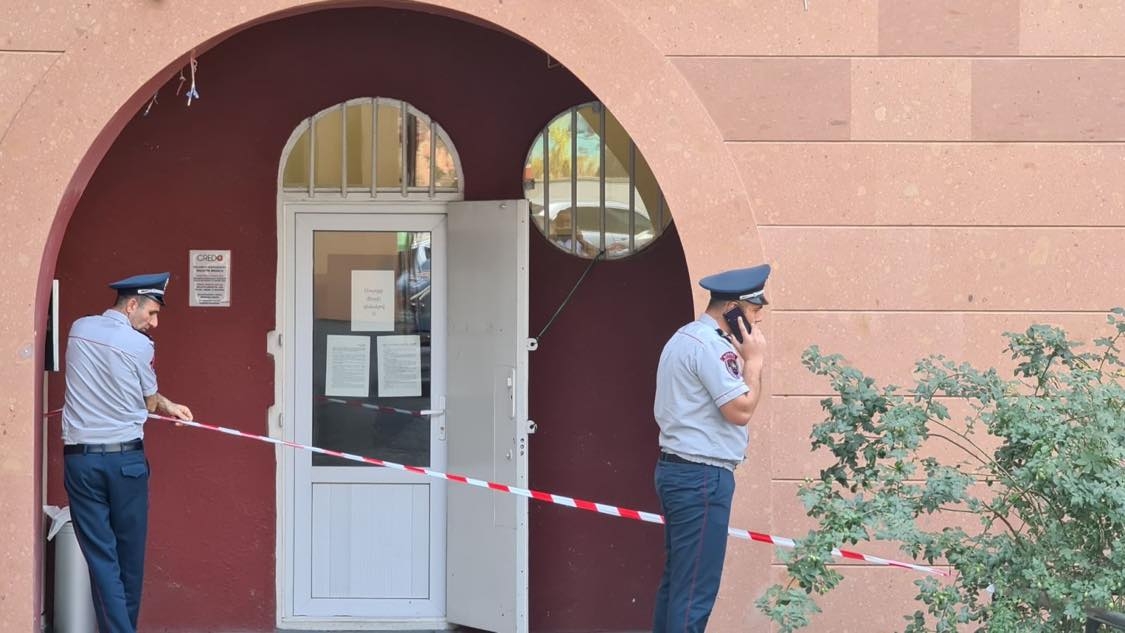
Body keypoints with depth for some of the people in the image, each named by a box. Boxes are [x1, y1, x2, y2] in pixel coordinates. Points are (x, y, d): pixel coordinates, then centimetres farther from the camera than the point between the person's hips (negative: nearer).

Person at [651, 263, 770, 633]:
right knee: (696, 589, -10)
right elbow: (740, 409, -19)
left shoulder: (685, 338, 19)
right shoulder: (710, 345, -15)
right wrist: (754, 360, -8)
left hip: (677, 469, 11)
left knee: (676, 581, 14)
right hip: (702, 476, -11)